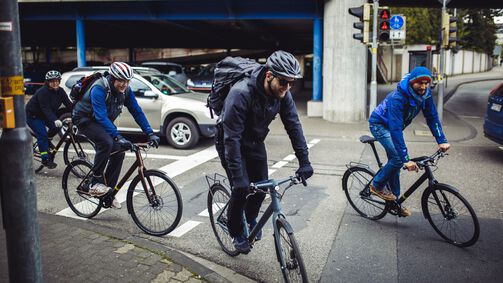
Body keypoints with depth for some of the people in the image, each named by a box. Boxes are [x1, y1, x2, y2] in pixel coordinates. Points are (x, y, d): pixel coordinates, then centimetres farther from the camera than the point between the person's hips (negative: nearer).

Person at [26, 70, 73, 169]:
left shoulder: (60, 91, -7)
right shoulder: (43, 92, -27)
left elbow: (69, 104, -13)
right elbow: (45, 109, -36)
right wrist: (55, 120, -50)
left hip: (44, 115, 7)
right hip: (32, 115, -7)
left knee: (56, 127, -13)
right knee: (43, 135, -18)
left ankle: (45, 143, 12)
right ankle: (45, 159, -13)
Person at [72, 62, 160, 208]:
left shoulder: (126, 90, -13)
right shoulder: (99, 89, -32)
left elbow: (137, 112, -12)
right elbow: (101, 117, -40)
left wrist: (150, 133, -22)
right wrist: (118, 137, -49)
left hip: (103, 121, 7)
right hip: (84, 119, -7)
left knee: (119, 152, -7)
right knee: (106, 142, -32)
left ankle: (108, 191, 7)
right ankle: (95, 183, -18)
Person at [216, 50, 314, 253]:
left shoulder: (282, 94, -17)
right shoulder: (241, 93, -36)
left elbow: (294, 126, -12)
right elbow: (232, 138, -36)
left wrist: (304, 162, -17)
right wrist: (238, 177, -38)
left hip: (255, 142, 6)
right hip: (230, 142, -5)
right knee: (242, 188, -11)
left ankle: (251, 218, 35)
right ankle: (236, 232, 15)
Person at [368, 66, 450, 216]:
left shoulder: (425, 94, -15)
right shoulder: (397, 98, -37)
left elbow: (432, 117, -5)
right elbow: (395, 129, -41)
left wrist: (442, 141, -16)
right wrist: (406, 159, -44)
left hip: (394, 126, 7)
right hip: (379, 124, -7)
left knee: (395, 162, 8)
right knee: (398, 158, -22)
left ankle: (394, 201, 20)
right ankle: (377, 185, 0)